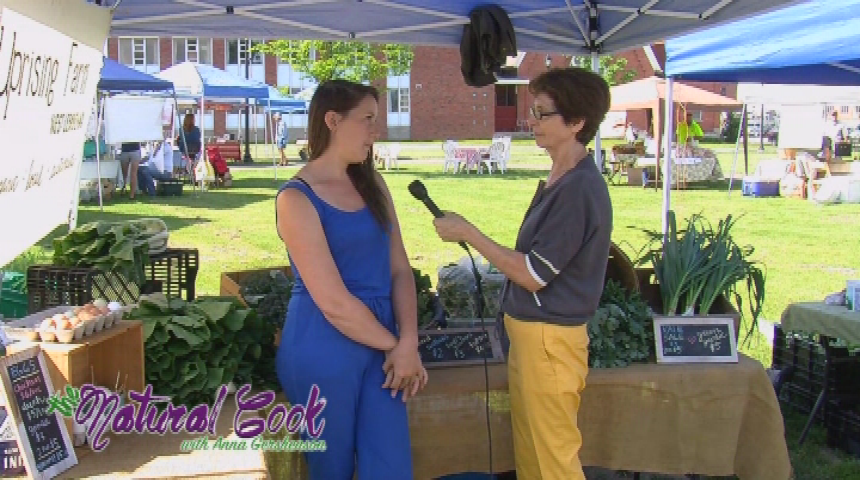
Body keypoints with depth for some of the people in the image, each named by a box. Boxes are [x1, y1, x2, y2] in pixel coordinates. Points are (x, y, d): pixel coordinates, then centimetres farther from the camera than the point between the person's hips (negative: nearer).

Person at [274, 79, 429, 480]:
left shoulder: (372, 184, 9)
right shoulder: (296, 199, -12)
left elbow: (399, 269, 6)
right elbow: (335, 304, -16)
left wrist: (408, 343, -8)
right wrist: (396, 345, -7)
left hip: (379, 345, 6)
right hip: (323, 353, -6)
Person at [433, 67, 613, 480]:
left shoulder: (579, 188, -20)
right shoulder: (558, 181, 11)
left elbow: (533, 274, -20)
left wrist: (467, 233, -14)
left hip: (550, 340, -10)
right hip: (529, 332, 10)